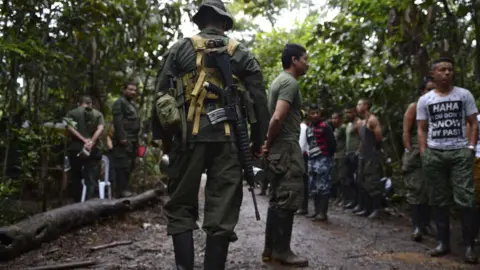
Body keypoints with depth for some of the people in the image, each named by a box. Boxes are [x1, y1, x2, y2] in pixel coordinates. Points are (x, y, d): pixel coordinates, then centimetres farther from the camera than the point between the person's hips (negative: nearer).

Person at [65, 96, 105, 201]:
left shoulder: (72, 113, 11)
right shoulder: (98, 114, 12)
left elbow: (70, 128, -7)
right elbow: (100, 128, -6)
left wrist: (84, 140, -12)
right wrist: (91, 142, -15)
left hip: (75, 148, 0)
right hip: (93, 149, 0)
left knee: (75, 177, 16)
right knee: (91, 179, 1)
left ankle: (78, 202, 20)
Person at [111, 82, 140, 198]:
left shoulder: (133, 104, 25)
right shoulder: (119, 102, -4)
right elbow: (118, 122, -15)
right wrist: (122, 137, -22)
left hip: (133, 140, 9)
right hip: (124, 140, -9)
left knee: (130, 165, 9)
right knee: (123, 165, -11)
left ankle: (124, 188, 15)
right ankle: (121, 190, -11)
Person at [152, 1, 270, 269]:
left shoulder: (180, 49, 12)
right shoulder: (242, 53, 13)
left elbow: (161, 94, 7)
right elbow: (260, 99, 9)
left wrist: (163, 137, 13)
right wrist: (259, 140, 14)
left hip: (188, 135, 0)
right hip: (227, 137, 0)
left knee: (181, 206, 8)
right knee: (222, 210, 3)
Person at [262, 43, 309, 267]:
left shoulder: (278, 81, 19)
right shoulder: (290, 83, -12)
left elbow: (274, 116, 23)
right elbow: (278, 117, -24)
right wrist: (269, 143, -12)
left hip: (278, 147, 10)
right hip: (287, 147, -10)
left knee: (278, 199, 12)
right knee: (288, 199, -5)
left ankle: (270, 249, 17)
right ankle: (281, 250, 1)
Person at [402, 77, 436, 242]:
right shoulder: (414, 107, 4)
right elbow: (406, 132, -1)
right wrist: (409, 152, -8)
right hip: (416, 154, -3)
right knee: (416, 190, -7)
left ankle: (427, 224, 14)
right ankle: (417, 226, -7)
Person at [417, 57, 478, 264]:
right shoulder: (424, 100, 9)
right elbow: (421, 129, 10)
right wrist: (424, 153, -1)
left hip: (460, 152, -1)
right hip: (434, 153, 2)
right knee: (439, 200, 6)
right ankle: (443, 242, 14)